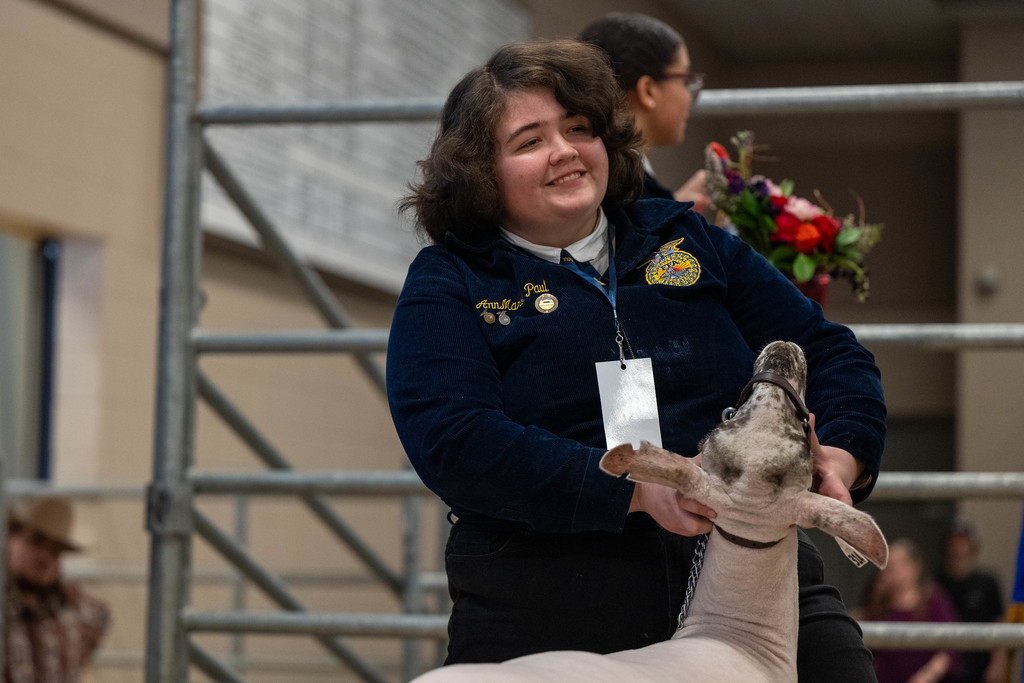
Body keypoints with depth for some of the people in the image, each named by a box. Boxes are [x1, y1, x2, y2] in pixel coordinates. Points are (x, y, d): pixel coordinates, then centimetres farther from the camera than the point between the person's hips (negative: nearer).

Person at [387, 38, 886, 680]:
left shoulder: (688, 240, 17)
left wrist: (839, 456, -5)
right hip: (554, 621, -3)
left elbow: (831, 355, 18)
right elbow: (454, 444, -10)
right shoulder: (448, 285, 6)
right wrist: (641, 491, -20)